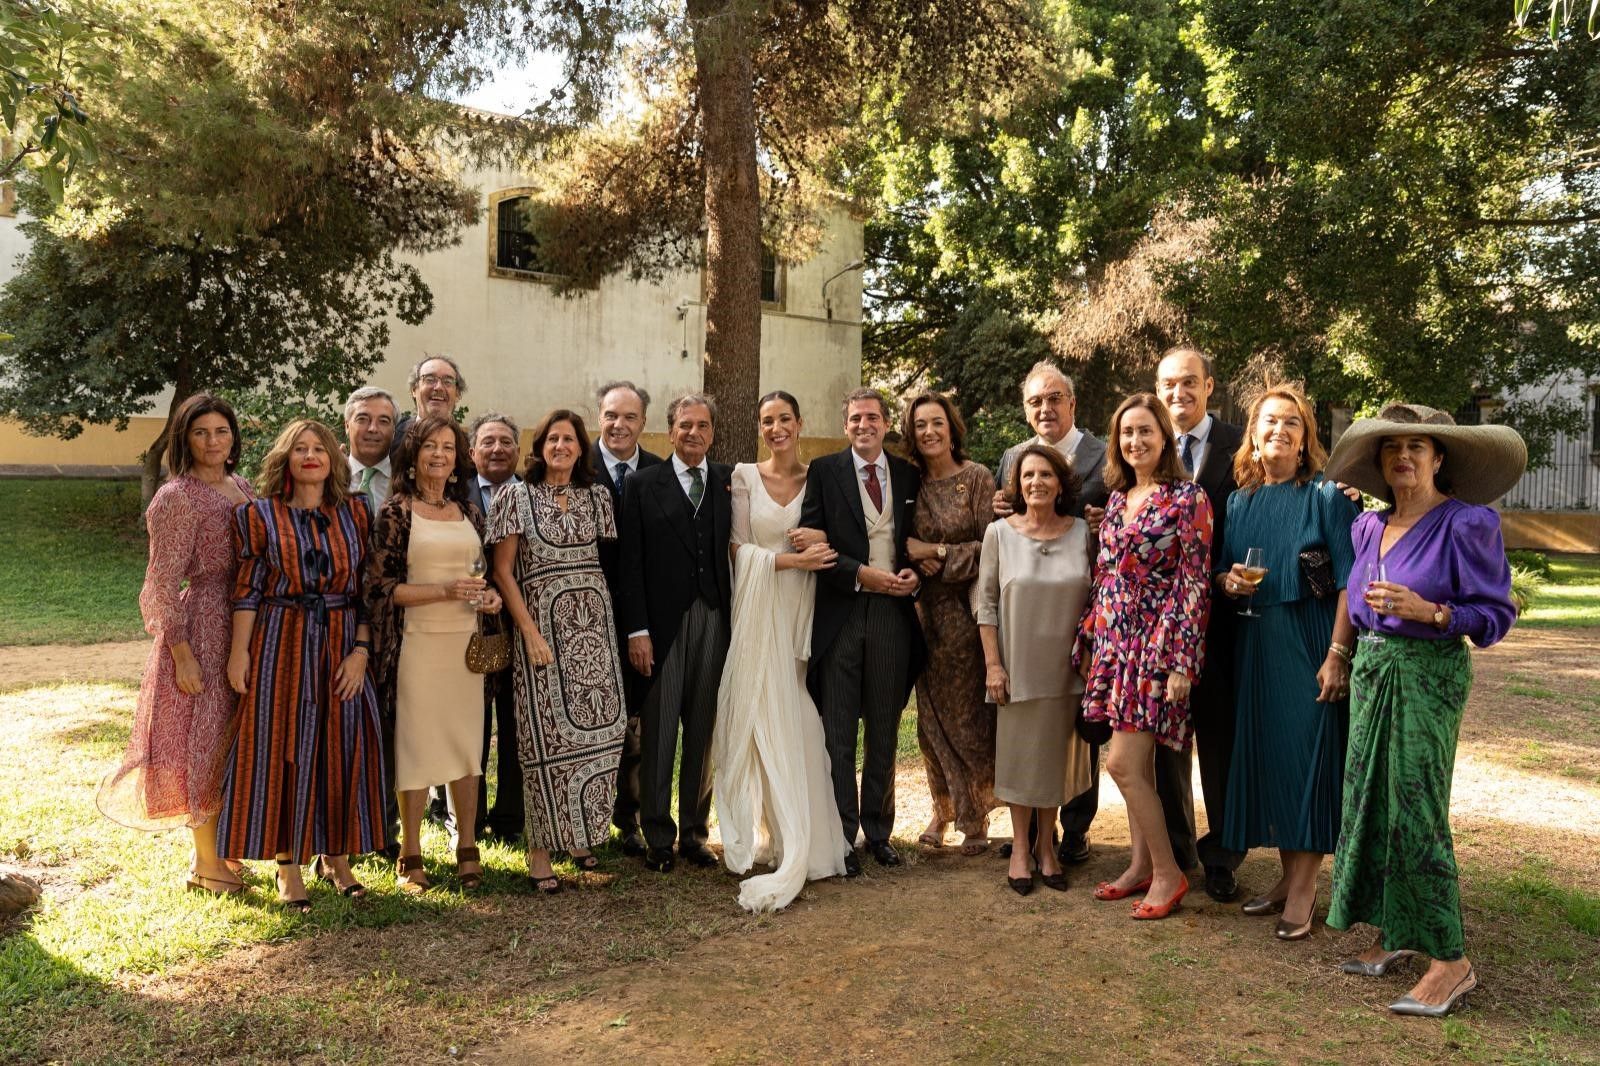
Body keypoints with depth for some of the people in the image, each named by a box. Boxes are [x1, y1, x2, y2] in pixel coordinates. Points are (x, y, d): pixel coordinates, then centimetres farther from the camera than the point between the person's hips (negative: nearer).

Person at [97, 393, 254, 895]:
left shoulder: (242, 488, 10)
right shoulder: (177, 497, -12)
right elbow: (164, 582, -14)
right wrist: (181, 652, -18)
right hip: (202, 626, -7)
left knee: (230, 743, 14)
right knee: (206, 742, 1)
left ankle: (220, 849, 27)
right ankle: (205, 863, 14)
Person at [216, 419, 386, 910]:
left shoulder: (354, 515, 6)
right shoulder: (260, 515, 1)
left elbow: (365, 590, 4)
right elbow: (247, 590, 0)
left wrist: (361, 651, -4)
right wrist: (239, 651, -7)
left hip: (341, 646, 2)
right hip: (281, 646, -2)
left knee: (342, 751, 6)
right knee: (281, 751, 2)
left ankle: (337, 856, 23)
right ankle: (287, 865, 15)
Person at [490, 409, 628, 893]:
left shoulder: (597, 496, 10)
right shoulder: (516, 496, 0)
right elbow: (503, 571, -3)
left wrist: (618, 628, 2)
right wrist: (530, 632, -11)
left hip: (593, 625, 4)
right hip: (541, 625, -3)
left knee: (598, 728, 4)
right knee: (545, 735, -2)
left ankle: (580, 834, 21)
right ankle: (540, 848, 9)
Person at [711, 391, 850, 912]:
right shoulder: (745, 476, 2)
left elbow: (825, 545, 10)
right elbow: (740, 548, -2)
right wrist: (792, 560, -13)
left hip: (802, 609, 1)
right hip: (758, 608, -1)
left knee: (800, 721, 2)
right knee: (759, 717, 1)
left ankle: (800, 839, 15)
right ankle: (759, 831, 12)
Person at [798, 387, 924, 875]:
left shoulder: (909, 475, 10)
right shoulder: (824, 471, 1)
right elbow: (812, 540, -6)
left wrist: (914, 574, -7)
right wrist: (862, 574, -14)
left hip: (893, 614, 3)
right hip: (840, 614, -3)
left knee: (884, 731, 12)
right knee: (838, 731, 3)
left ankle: (878, 830, 25)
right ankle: (841, 834, 14)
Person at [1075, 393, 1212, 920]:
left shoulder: (1188, 498, -8)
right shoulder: (1117, 498, 12)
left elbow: (1196, 583, -12)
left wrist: (1183, 663, -16)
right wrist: (1089, 643, 13)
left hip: (1157, 644, -6)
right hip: (1113, 640, 7)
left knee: (1123, 763, -9)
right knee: (1139, 763, 12)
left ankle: (1168, 872, 8)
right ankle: (1142, 865, 24)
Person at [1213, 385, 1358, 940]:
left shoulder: (1325, 496, -5)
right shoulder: (1240, 501, 10)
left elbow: (1349, 582, -10)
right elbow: (1221, 570, 17)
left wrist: (1337, 654, -17)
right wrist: (1227, 580, -7)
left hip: (1310, 640, -5)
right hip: (1256, 642, 5)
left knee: (1309, 750, -3)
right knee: (1265, 752, 8)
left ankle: (1303, 889, 8)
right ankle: (1288, 876, 22)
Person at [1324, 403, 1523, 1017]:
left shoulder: (1467, 524, -10)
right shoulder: (1369, 528, 9)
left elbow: (1496, 615, -11)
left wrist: (1426, 610, -22)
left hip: (1428, 673, -7)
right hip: (1371, 667, 7)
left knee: (1415, 811, -7)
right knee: (1369, 801, 9)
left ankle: (1450, 960, 4)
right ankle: (1396, 934, 22)